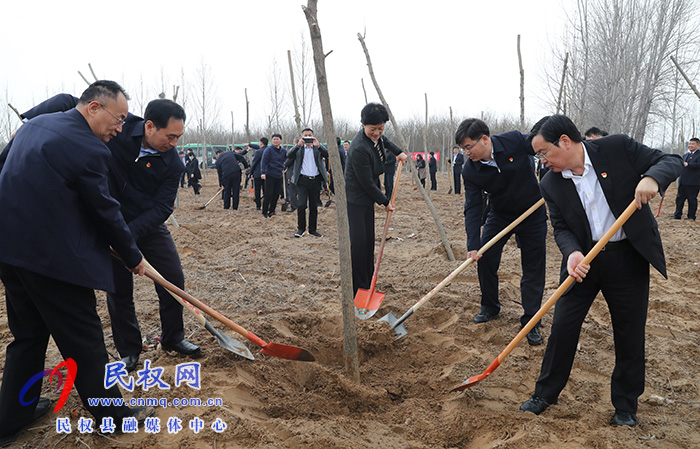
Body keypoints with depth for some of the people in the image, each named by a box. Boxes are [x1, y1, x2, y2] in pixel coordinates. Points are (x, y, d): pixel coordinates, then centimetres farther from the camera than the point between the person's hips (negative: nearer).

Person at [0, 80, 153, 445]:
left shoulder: (34, 124, 10)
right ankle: (111, 412, 20)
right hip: (54, 257, -9)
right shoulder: (89, 149, -17)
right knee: (84, 342, 5)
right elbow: (105, 210, -13)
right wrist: (133, 256, -1)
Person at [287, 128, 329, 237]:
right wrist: (298, 144, -21)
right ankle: (301, 228, 5)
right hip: (302, 180, -2)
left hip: (315, 180, 2)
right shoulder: (298, 148, 8)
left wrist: (318, 145, -20)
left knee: (314, 207, 7)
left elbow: (327, 155, -7)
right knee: (301, 205, -11)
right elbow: (289, 156, -10)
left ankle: (313, 229, 17)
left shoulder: (318, 148, 10)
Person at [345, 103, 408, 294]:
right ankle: (358, 291, -2)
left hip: (368, 198, 9)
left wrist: (398, 152, 27)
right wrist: (385, 202, -9)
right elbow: (367, 183, -20)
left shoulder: (376, 136, 1)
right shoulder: (359, 149, -26)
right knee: (359, 243, -10)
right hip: (355, 199, -9)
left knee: (369, 241, 12)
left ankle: (368, 285, 22)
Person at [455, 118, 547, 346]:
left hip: (532, 213, -2)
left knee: (534, 268, -1)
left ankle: (530, 321, 9)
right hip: (500, 214, 2)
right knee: (484, 258, -1)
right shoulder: (470, 171, -16)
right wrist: (473, 245, -25)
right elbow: (473, 208, -18)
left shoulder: (515, 141, -23)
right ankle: (490, 308, 21)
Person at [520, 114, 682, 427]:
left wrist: (652, 177, -28)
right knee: (563, 327, 4)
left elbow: (671, 161, -5)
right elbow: (561, 227, 0)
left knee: (630, 335, 8)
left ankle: (626, 406, 28)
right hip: (583, 260, 2)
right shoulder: (551, 184, -3)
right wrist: (572, 252, -21)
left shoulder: (617, 148, -10)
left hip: (628, 258, -2)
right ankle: (546, 393, 24)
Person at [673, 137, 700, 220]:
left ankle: (691, 216, 9)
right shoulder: (685, 155, 19)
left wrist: (687, 164, -25)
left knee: (692, 199, 1)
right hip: (683, 182, 7)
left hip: (693, 182, -7)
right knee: (679, 198, 9)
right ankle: (677, 215, 16)